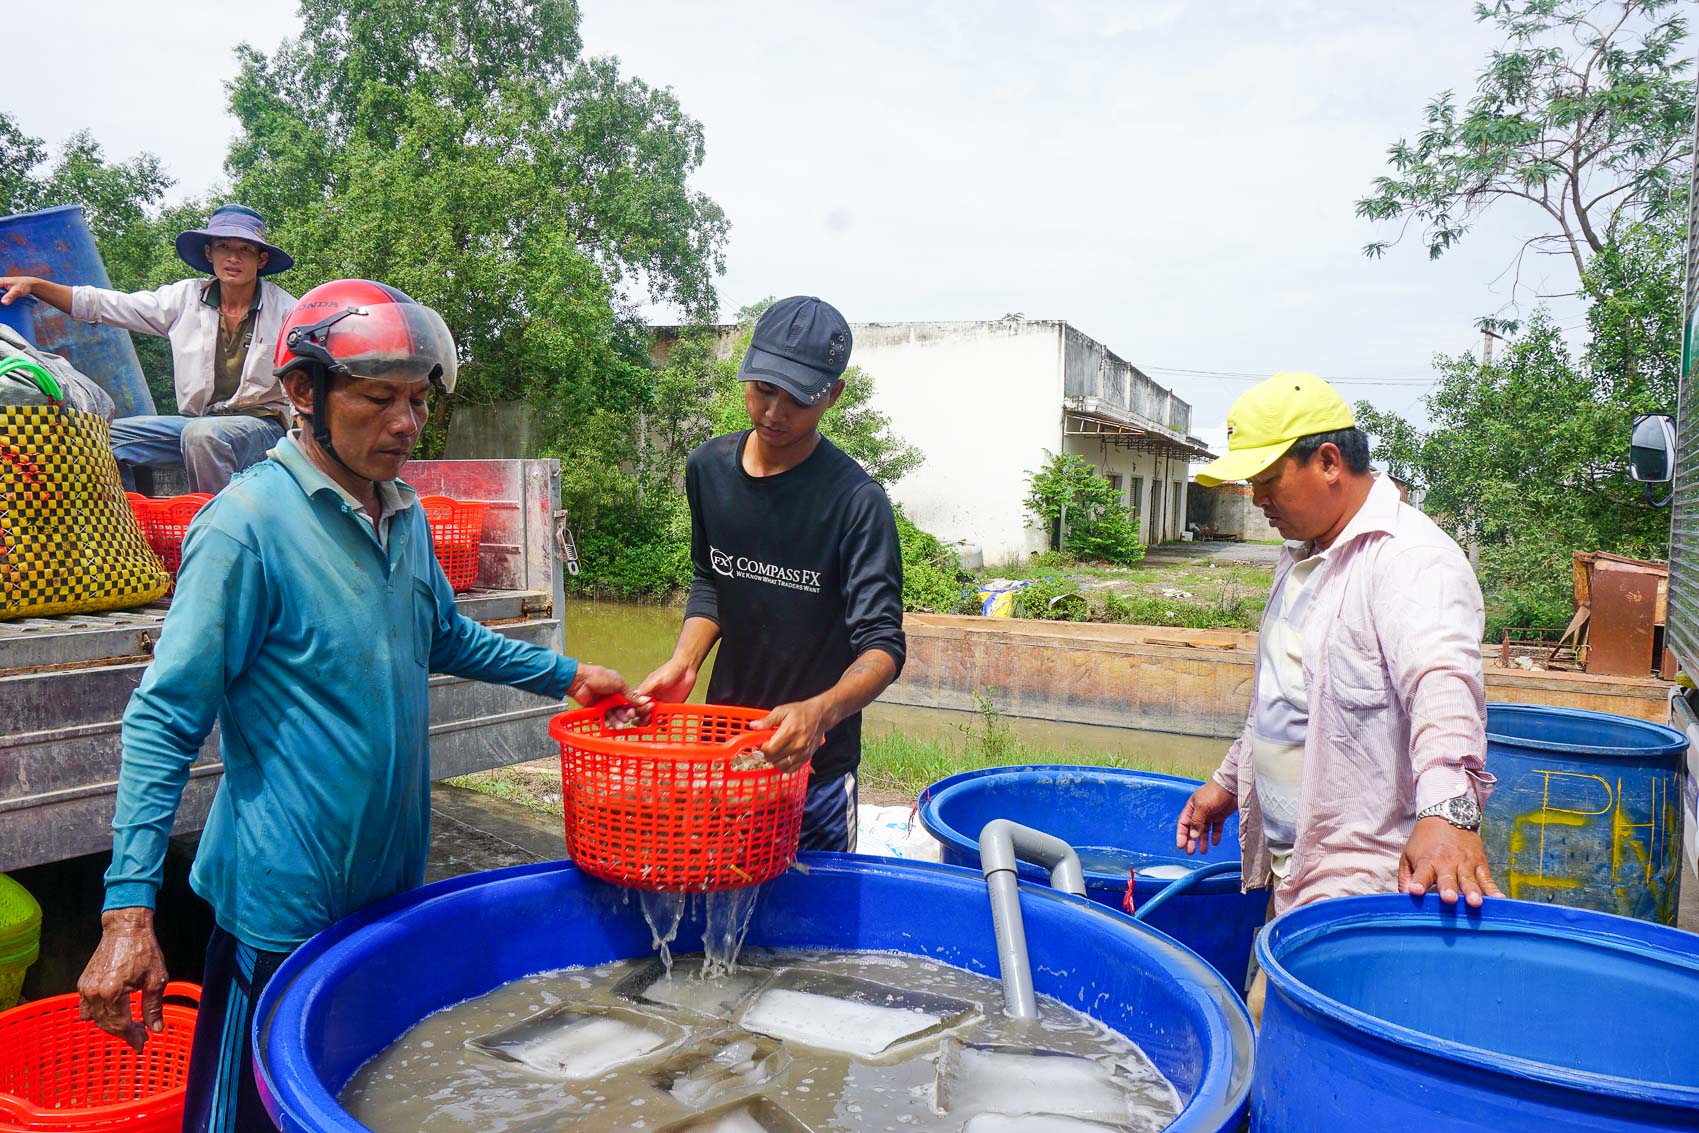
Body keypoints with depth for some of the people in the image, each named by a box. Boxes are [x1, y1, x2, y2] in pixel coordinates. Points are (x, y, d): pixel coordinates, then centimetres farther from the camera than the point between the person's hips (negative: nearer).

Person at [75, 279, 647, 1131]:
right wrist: (129, 909, -22)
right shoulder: (248, 523, -18)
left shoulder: (404, 516, 4)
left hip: (393, 884, 7)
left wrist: (564, 675, 14)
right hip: (285, 902, -7)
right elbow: (165, 721, -18)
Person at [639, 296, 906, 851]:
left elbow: (882, 645, -22)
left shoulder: (856, 501, -19)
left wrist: (820, 711, -41)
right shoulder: (708, 468, -2)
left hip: (813, 762, -4)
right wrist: (684, 661, -6)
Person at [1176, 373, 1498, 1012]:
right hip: (1291, 864, 9)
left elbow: (1442, 683, -34)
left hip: (1361, 880, -9)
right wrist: (1230, 780, 28)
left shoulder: (1412, 557, -17)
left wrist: (1447, 808, -48)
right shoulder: (1303, 556, 15)